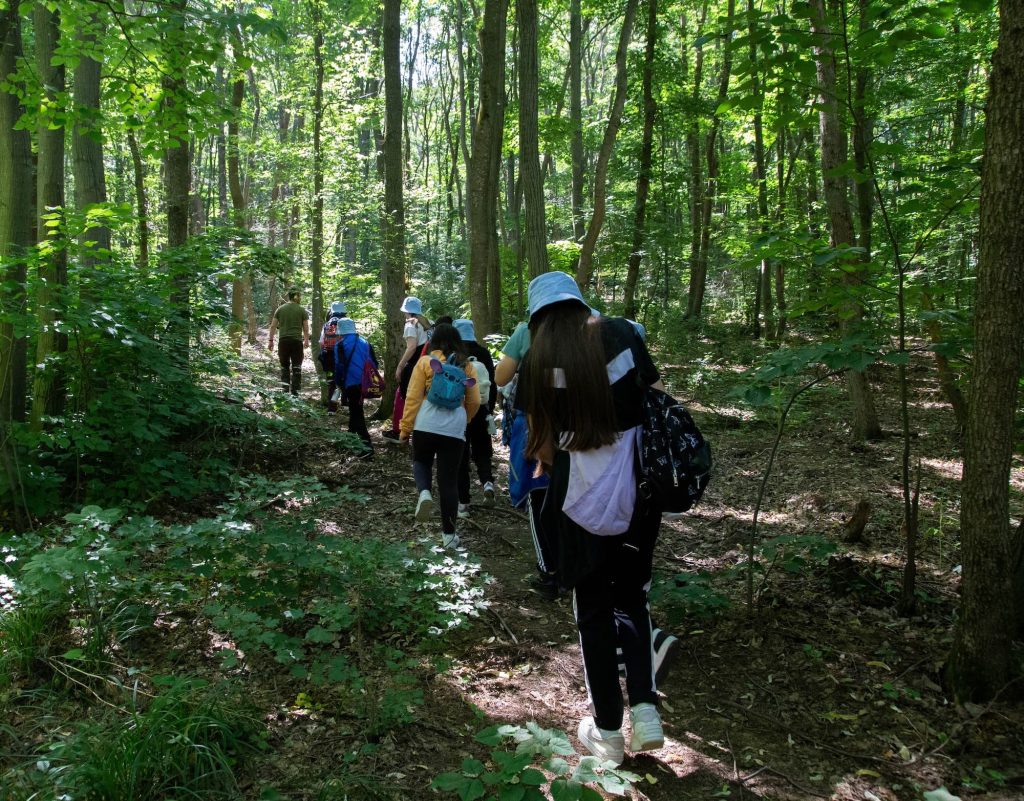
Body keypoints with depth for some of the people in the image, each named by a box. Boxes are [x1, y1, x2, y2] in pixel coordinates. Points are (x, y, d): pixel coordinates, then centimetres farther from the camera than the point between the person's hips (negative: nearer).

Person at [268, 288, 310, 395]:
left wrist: (270, 340, 10)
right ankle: (294, 390, 2)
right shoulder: (302, 310, -1)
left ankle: (285, 389, 4)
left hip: (283, 340, 2)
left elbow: (273, 326, 4)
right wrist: (306, 341, 14)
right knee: (296, 367, 5)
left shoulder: (280, 309, 4)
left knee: (284, 366, 12)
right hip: (297, 341, -2)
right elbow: (306, 328, 1)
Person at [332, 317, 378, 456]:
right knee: (356, 409, 26)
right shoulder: (365, 342, 13)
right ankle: (352, 433, 40)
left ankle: (367, 445, -18)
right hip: (365, 383, 6)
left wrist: (338, 384, 6)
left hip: (351, 383, -6)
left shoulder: (340, 345, -4)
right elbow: (374, 363, 14)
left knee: (356, 413, -6)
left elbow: (339, 366, -6)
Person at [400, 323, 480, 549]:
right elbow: (474, 401, 12)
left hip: (426, 425, -1)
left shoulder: (426, 362, 1)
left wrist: (405, 427, 6)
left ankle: (424, 493, -8)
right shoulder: (467, 366, 8)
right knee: (449, 480, 8)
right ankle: (448, 533, 11)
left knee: (421, 462, 25)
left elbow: (413, 397, -1)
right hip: (455, 429, 1)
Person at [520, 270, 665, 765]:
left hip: (582, 498, -2)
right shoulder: (621, 334, 1)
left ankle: (608, 732, 21)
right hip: (639, 489, 2)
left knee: (594, 611, 13)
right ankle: (645, 709, 11)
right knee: (632, 598, 22)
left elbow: (543, 445, 0)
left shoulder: (539, 360, -3)